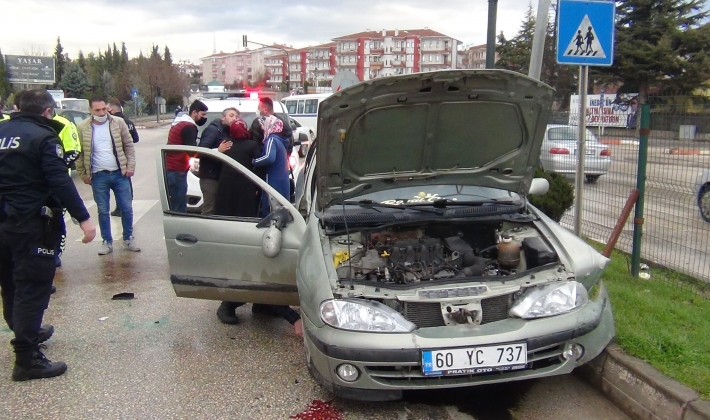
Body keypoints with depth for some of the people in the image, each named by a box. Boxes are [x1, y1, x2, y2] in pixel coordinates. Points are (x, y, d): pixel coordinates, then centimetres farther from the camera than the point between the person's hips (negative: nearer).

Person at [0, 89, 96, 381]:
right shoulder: (43, 137, -13)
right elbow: (60, 182, -21)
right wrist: (83, 218, -22)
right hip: (30, 225, -8)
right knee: (33, 288, -4)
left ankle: (26, 332, 42)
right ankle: (27, 359, -2)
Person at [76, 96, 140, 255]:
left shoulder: (118, 123, -1)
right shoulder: (82, 127, -3)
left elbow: (128, 145, 3)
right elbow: (79, 153, 2)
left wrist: (130, 166, -3)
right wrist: (83, 174, 1)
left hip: (119, 173, 1)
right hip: (98, 176, 0)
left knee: (126, 208, 7)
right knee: (103, 211, 7)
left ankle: (128, 238, 23)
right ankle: (107, 242, 19)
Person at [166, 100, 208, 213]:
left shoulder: (179, 123, 18)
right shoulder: (189, 127, -13)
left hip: (170, 168, 10)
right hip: (177, 171, -10)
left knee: (174, 205, 15)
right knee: (179, 207, -8)